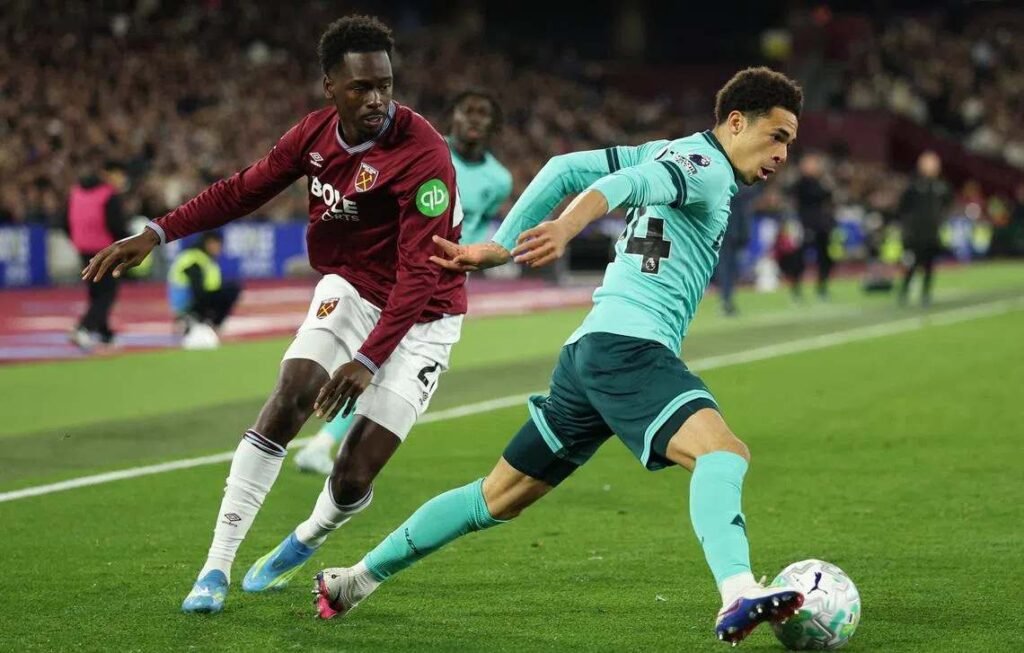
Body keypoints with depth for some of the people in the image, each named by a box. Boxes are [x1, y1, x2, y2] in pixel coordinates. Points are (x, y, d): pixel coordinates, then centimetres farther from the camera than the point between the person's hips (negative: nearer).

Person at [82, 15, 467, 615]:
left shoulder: (423, 155, -28)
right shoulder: (316, 133, -8)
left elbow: (419, 276, -29)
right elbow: (245, 190, 7)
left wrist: (369, 360, -37)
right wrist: (155, 234, -1)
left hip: (418, 318, -5)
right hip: (349, 290, 5)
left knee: (351, 481, -9)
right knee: (288, 401, -18)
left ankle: (305, 542, 27)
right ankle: (217, 568, -8)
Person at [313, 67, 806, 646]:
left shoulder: (671, 154, 20)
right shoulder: (707, 166, -7)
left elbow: (568, 168, 18)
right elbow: (623, 183, -27)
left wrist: (499, 249, 16)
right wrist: (565, 230, -46)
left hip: (591, 354, 10)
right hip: (629, 345, -10)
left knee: (500, 498, 19)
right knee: (724, 454, -30)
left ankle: (357, 578, 28)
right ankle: (739, 598, -53)